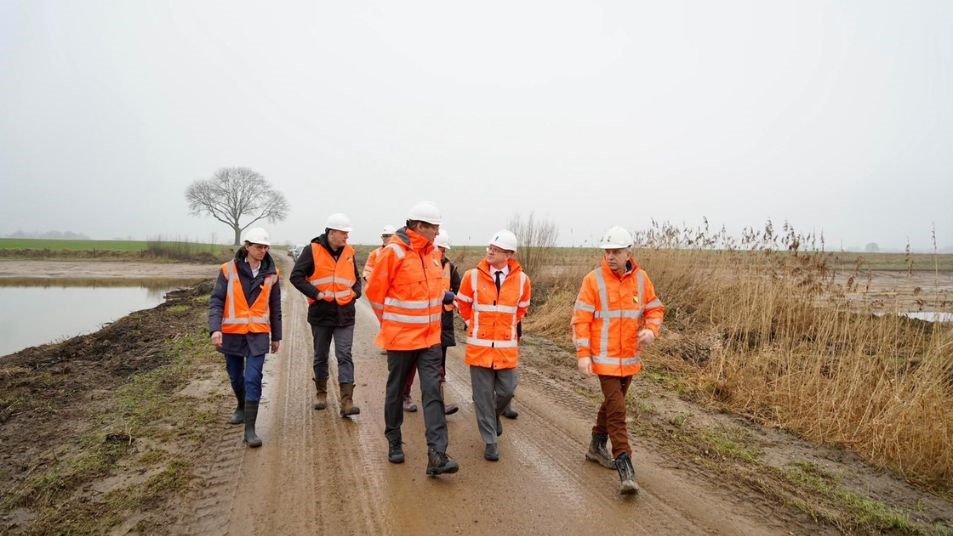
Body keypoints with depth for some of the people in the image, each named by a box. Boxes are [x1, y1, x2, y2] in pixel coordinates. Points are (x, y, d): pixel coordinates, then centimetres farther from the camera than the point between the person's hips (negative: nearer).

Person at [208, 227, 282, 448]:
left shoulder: (271, 273, 0)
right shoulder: (229, 270, -6)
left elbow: (275, 307, 8)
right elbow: (216, 301, -7)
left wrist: (276, 336, 12)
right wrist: (215, 328, -21)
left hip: (258, 335, 0)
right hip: (232, 334, 0)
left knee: (253, 380, -9)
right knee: (235, 376, 16)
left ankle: (250, 429, -3)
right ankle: (241, 407, 45)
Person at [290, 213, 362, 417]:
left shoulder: (349, 252, 8)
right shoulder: (313, 250, -6)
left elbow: (356, 278, 20)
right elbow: (296, 276, -7)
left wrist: (355, 292, 0)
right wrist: (316, 294, -16)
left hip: (345, 315, 2)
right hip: (321, 313, -2)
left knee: (345, 356, -6)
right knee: (321, 356, 13)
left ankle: (347, 402, -9)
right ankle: (321, 393, 32)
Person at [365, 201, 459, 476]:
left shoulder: (432, 252, 6)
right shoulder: (394, 252, -14)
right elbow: (375, 291, -6)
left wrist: (442, 296, 5)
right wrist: (391, 321, 4)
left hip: (430, 337, 5)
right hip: (400, 338, -4)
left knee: (433, 391, -4)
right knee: (396, 391, 12)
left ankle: (437, 455, -4)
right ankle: (394, 442, 32)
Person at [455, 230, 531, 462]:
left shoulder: (521, 279, -3)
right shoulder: (473, 276, -6)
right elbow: (463, 304, 10)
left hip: (507, 347, 1)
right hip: (479, 345, -1)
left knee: (506, 390, 5)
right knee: (483, 394, 3)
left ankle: (494, 414, 40)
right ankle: (490, 441, 17)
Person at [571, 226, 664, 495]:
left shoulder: (641, 278, 1)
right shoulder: (593, 279, -10)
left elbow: (655, 308, 10)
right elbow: (581, 319, -10)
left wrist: (651, 330, -11)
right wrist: (583, 354, -16)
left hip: (630, 358, 5)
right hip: (605, 359, -5)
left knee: (612, 404, 19)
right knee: (617, 410, -9)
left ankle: (597, 447, 39)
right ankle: (625, 469, -4)